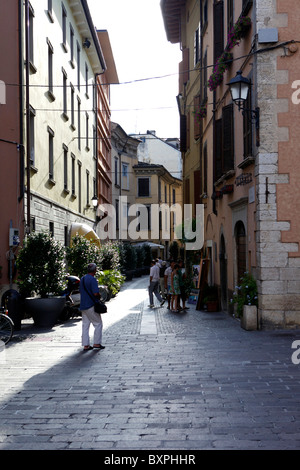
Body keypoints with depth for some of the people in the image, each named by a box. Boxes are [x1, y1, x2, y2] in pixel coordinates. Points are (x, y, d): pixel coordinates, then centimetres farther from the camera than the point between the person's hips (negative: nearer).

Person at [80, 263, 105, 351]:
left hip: (83, 305, 8)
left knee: (85, 325, 9)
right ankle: (97, 343, 4)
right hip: (91, 306, -8)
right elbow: (96, 293, -21)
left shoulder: (82, 279, 12)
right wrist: (99, 297, -2)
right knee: (98, 324, 4)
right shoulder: (93, 279, -15)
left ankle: (85, 345, 9)